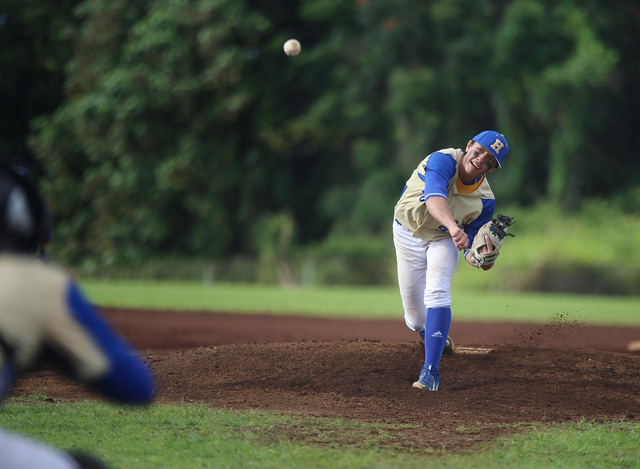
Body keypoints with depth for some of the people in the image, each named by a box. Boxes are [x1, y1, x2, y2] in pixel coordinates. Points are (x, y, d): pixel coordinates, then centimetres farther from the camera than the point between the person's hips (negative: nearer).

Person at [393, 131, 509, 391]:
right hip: (408, 234, -1)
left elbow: (470, 246, -15)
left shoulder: (484, 201, -21)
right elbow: (434, 198, -51)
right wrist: (453, 226, -69)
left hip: (443, 240, 1)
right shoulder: (443, 161, -31)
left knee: (437, 292, -27)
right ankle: (427, 332, 45)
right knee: (416, 319, 5)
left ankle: (430, 371, -27)